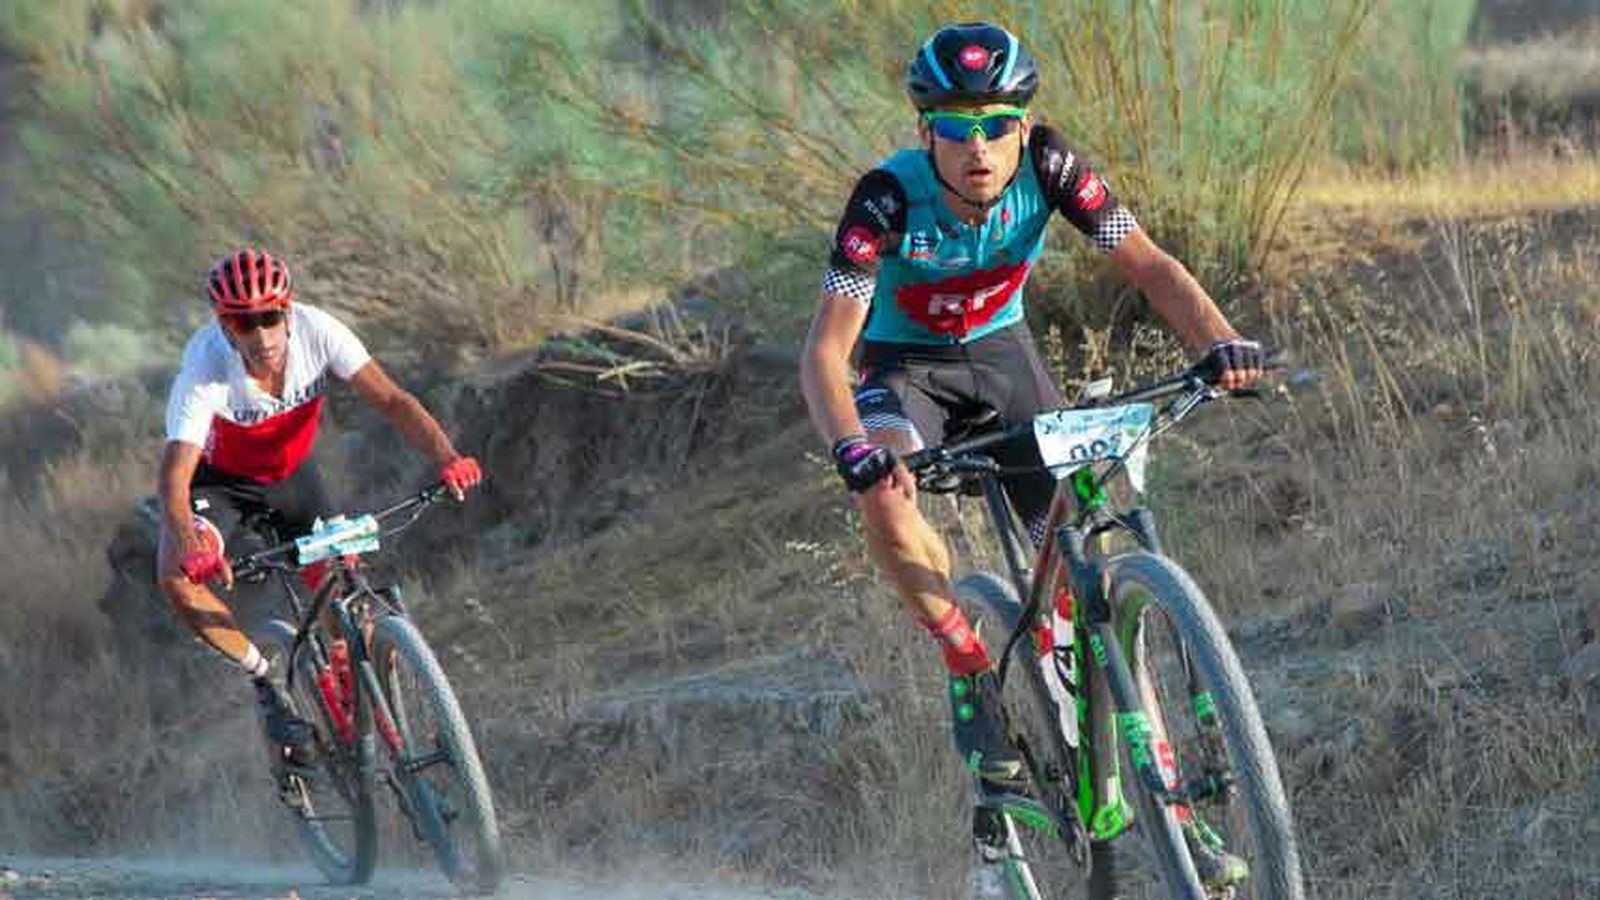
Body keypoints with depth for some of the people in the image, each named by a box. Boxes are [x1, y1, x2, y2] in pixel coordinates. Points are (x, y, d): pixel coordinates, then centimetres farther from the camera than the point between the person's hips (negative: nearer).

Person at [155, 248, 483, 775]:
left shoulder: (317, 332, -27)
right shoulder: (206, 368, -35)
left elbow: (391, 400, -30)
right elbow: (176, 474, -41)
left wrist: (446, 457, -47)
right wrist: (189, 546, -60)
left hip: (293, 475, 3)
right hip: (220, 480, -3)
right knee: (177, 577, -28)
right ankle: (264, 681, -9)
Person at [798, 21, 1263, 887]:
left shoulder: (1049, 167, -24)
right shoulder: (890, 197, -31)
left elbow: (1148, 265, -25)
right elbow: (825, 349, -34)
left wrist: (1218, 340, -45)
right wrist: (850, 446, -53)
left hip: (1001, 351, 2)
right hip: (905, 365, -2)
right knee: (886, 500, -35)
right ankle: (970, 670, -12)